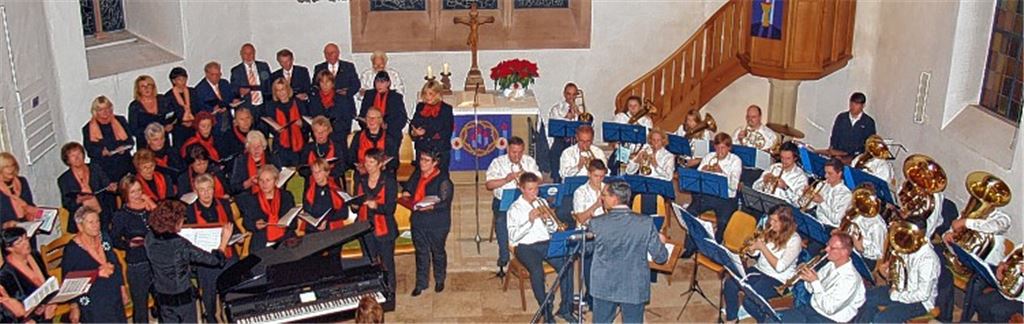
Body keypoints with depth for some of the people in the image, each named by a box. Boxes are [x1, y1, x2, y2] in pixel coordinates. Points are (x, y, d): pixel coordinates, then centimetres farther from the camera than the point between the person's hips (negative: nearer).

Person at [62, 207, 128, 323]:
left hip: (113, 296, 5)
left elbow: (116, 264, 12)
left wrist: (122, 288, 13)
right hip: (91, 303, -5)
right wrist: (74, 307, -8)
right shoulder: (72, 249, -12)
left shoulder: (104, 239, 1)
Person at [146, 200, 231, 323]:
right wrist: (225, 239, -9)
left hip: (161, 295, 5)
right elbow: (215, 259, -22)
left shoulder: (150, 238, -12)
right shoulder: (181, 245, -28)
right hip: (182, 297, -5)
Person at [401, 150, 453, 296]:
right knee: (421, 252, 13)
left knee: (438, 251, 14)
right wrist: (405, 192, -4)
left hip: (437, 224, -5)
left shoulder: (443, 179, -15)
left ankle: (439, 280, 34)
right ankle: (421, 283, 25)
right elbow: (408, 187, 19)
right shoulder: (417, 174, 3)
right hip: (418, 221, 5)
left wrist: (428, 207, -32)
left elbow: (444, 203, -19)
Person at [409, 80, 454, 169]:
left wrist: (426, 133, -11)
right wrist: (414, 133, -13)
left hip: (440, 151, -4)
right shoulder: (420, 107, 13)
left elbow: (447, 132, -7)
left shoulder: (446, 108, -1)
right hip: (421, 150, 4)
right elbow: (412, 125, 10)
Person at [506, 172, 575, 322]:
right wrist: (530, 220, -16)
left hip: (545, 243, 4)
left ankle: (565, 308, -13)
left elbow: (553, 229, 17)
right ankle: (546, 312, -20)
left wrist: (547, 219, -5)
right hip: (525, 246, -4)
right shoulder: (514, 208, 2)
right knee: (537, 271, -33)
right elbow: (513, 237, -8)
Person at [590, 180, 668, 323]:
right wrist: (661, 241, 14)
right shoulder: (646, 223, -14)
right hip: (635, 289, 0)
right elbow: (660, 258, -8)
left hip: (604, 288, 0)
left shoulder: (596, 223, -15)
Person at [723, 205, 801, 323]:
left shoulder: (794, 240, -17)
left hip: (779, 279, -6)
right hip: (760, 270, 6)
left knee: (749, 300, -26)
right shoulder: (769, 231, 1)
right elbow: (754, 253, 9)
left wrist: (763, 247, -22)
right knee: (730, 284, -16)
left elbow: (779, 267, -23)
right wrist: (751, 248, -15)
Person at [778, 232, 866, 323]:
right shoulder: (831, 265, 2)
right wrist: (807, 278, -10)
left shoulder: (850, 278, -24)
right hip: (813, 309, 8)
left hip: (829, 320, -8)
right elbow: (812, 289, 12)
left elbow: (829, 308, -26)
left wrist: (815, 282, -27)